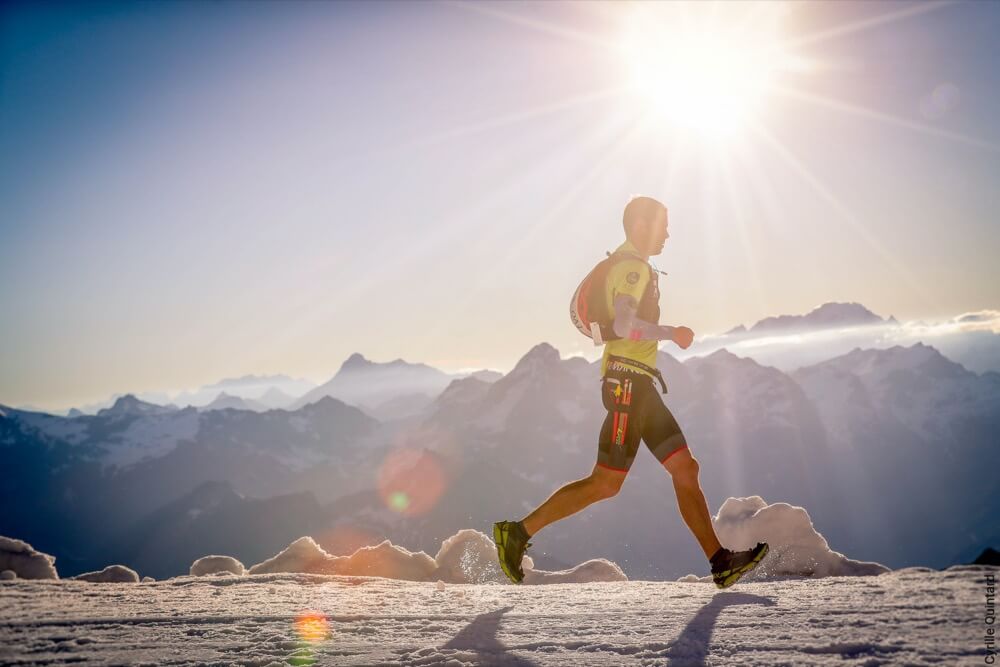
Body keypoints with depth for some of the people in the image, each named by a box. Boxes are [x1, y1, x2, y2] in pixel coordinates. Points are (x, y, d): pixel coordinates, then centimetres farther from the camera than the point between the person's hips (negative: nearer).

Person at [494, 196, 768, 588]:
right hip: (628, 382, -10)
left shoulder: (629, 264, 21)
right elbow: (624, 324, -24)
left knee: (685, 468, 4)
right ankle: (519, 532, -3)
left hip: (639, 386, 10)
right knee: (606, 484, -9)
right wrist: (672, 333, -14)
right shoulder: (633, 265, -9)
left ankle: (721, 563, 3)